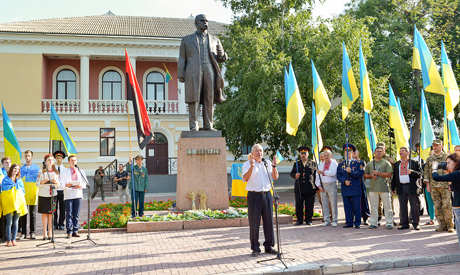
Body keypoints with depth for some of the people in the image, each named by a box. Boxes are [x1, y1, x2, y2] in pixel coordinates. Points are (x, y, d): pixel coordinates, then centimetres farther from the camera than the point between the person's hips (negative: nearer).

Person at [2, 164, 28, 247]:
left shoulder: (19, 180, 16)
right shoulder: (5, 180, 5)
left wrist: (23, 202, 11)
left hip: (18, 203, 3)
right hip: (8, 203, -3)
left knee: (15, 222, 3)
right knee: (9, 222, -6)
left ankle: (13, 240, 9)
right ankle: (9, 240, 1)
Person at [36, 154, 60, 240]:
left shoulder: (56, 172, 10)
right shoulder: (41, 172, 2)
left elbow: (59, 185, 11)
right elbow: (37, 184, -1)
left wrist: (56, 182, -11)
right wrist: (43, 182, -21)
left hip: (53, 194, 2)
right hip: (43, 194, -2)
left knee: (51, 213, 3)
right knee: (44, 213, 0)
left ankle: (50, 232, 9)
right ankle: (45, 233, 6)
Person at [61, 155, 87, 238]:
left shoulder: (81, 172, 16)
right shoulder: (65, 172, 11)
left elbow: (85, 183, 11)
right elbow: (62, 184, 3)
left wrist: (80, 186, -10)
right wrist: (66, 185, -19)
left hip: (78, 194, 2)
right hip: (68, 195, -2)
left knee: (76, 214, 3)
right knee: (69, 214, -4)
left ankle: (75, 231, 9)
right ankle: (69, 232, -2)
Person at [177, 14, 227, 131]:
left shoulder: (214, 40, 21)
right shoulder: (187, 39, 17)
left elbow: (220, 57, 20)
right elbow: (182, 58, 11)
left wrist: (223, 57, -4)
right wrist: (180, 75, 1)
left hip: (210, 71, 2)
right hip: (193, 72, -2)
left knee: (209, 99, -2)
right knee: (194, 99, -7)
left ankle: (208, 126, 3)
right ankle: (194, 126, -5)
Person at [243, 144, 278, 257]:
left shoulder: (267, 163, 13)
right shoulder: (247, 164, 1)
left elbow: (275, 177, 6)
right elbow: (245, 178, -15)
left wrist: (274, 166, -9)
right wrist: (252, 166, -27)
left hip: (267, 195, 4)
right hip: (254, 195, -4)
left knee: (269, 221, 8)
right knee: (254, 223, 1)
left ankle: (269, 246, 20)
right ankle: (255, 248, 12)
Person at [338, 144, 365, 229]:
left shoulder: (358, 163, 5)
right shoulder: (341, 164, 13)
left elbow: (360, 173, -6)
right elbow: (339, 175, 7)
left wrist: (351, 171, -18)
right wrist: (344, 181, -11)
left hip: (356, 189, -3)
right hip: (345, 189, 3)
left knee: (356, 206, -1)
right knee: (347, 206, 6)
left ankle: (357, 223, 8)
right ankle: (349, 222, 14)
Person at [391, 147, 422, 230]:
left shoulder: (414, 162, 5)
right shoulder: (396, 164, 16)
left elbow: (420, 174, 0)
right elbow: (394, 176, 16)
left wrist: (412, 172, -18)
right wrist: (393, 188, 11)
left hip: (412, 187, -3)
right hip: (401, 188, 4)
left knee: (414, 206, -2)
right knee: (402, 206, 5)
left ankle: (416, 223, 7)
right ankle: (404, 223, 12)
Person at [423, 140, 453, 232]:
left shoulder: (447, 157, 3)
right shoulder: (429, 159, 14)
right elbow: (426, 172, 14)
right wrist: (427, 184, 7)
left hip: (445, 185, -4)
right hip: (433, 186, 4)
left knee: (446, 205, -7)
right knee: (437, 206, 4)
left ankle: (450, 225, 4)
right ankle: (442, 225, 12)